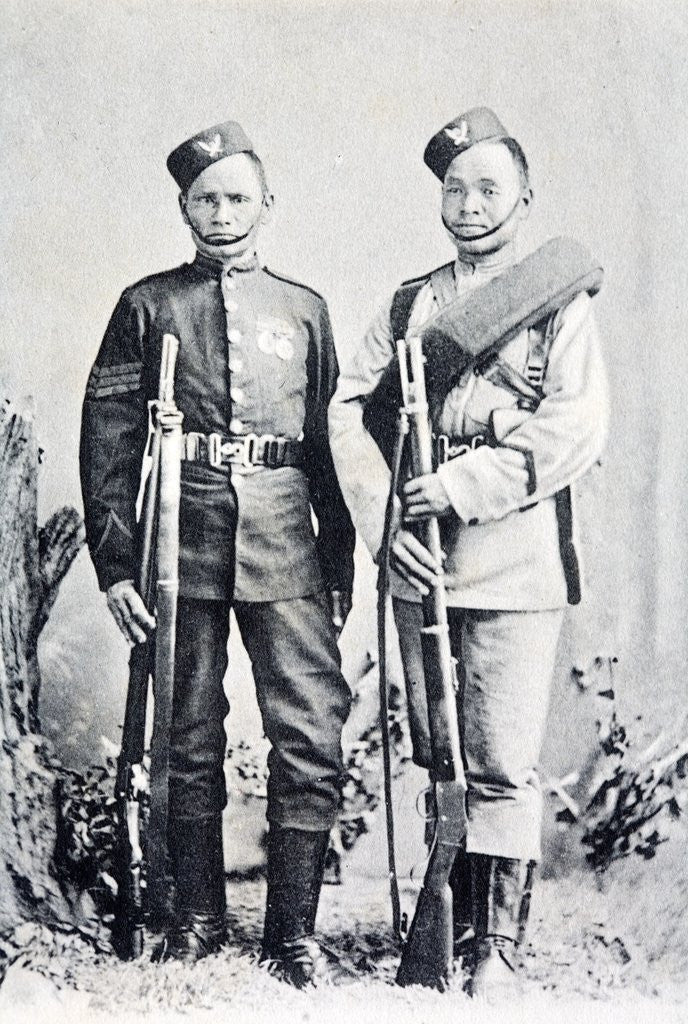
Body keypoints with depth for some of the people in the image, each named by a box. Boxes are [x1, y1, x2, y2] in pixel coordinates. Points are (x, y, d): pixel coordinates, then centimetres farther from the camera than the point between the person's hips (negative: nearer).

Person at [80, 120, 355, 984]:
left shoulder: (305, 309, 13)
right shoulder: (147, 306, 8)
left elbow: (330, 443, 15)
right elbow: (107, 438, 3)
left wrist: (340, 561, 10)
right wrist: (115, 561, -5)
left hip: (285, 553, 1)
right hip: (182, 548, -1)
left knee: (313, 734, -5)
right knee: (189, 738, 8)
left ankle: (293, 928, 9)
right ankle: (197, 915, 24)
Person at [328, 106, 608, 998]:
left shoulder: (559, 301, 4)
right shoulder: (408, 304, 14)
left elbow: (576, 426, -10)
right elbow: (350, 412, 6)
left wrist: (462, 485, -16)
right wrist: (386, 525, -7)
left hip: (514, 564, -3)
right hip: (418, 560, 4)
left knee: (502, 764, -2)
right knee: (434, 755, 12)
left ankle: (498, 943, 12)